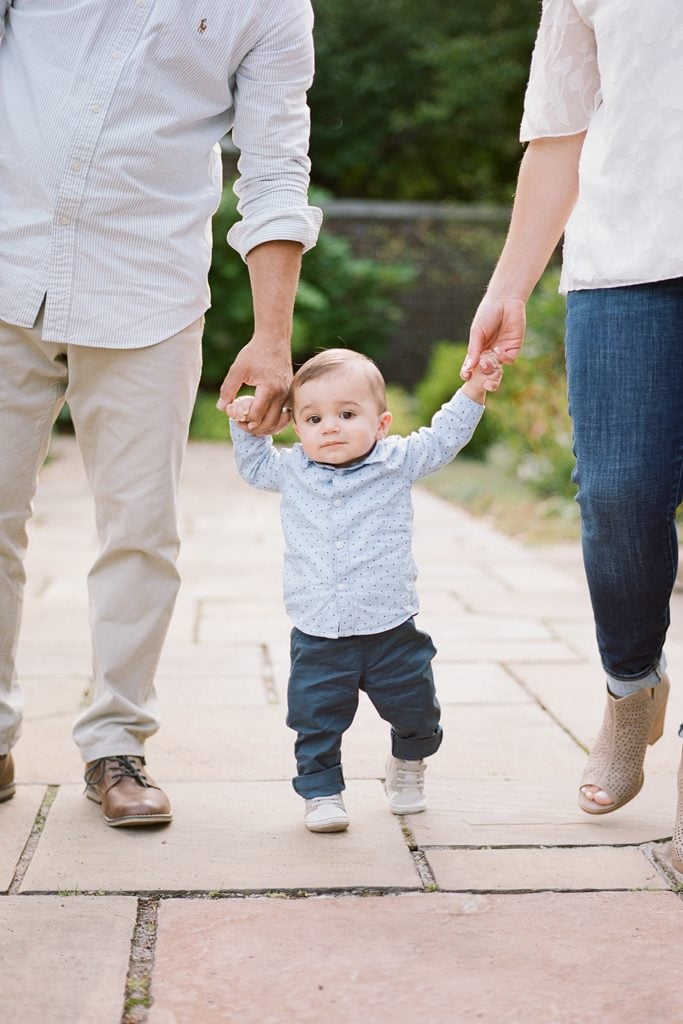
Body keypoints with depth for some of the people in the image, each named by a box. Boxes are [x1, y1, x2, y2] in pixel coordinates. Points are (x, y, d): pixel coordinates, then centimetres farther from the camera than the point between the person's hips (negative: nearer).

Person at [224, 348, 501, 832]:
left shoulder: (396, 462, -3)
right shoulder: (292, 470, 3)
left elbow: (443, 438, 3)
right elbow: (255, 466, 22)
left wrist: (474, 392, -7)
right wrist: (246, 427, 6)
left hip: (392, 631, 0)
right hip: (317, 637, 0)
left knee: (415, 713, 14)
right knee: (316, 721, 2)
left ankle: (408, 764, 43)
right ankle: (322, 792, 20)